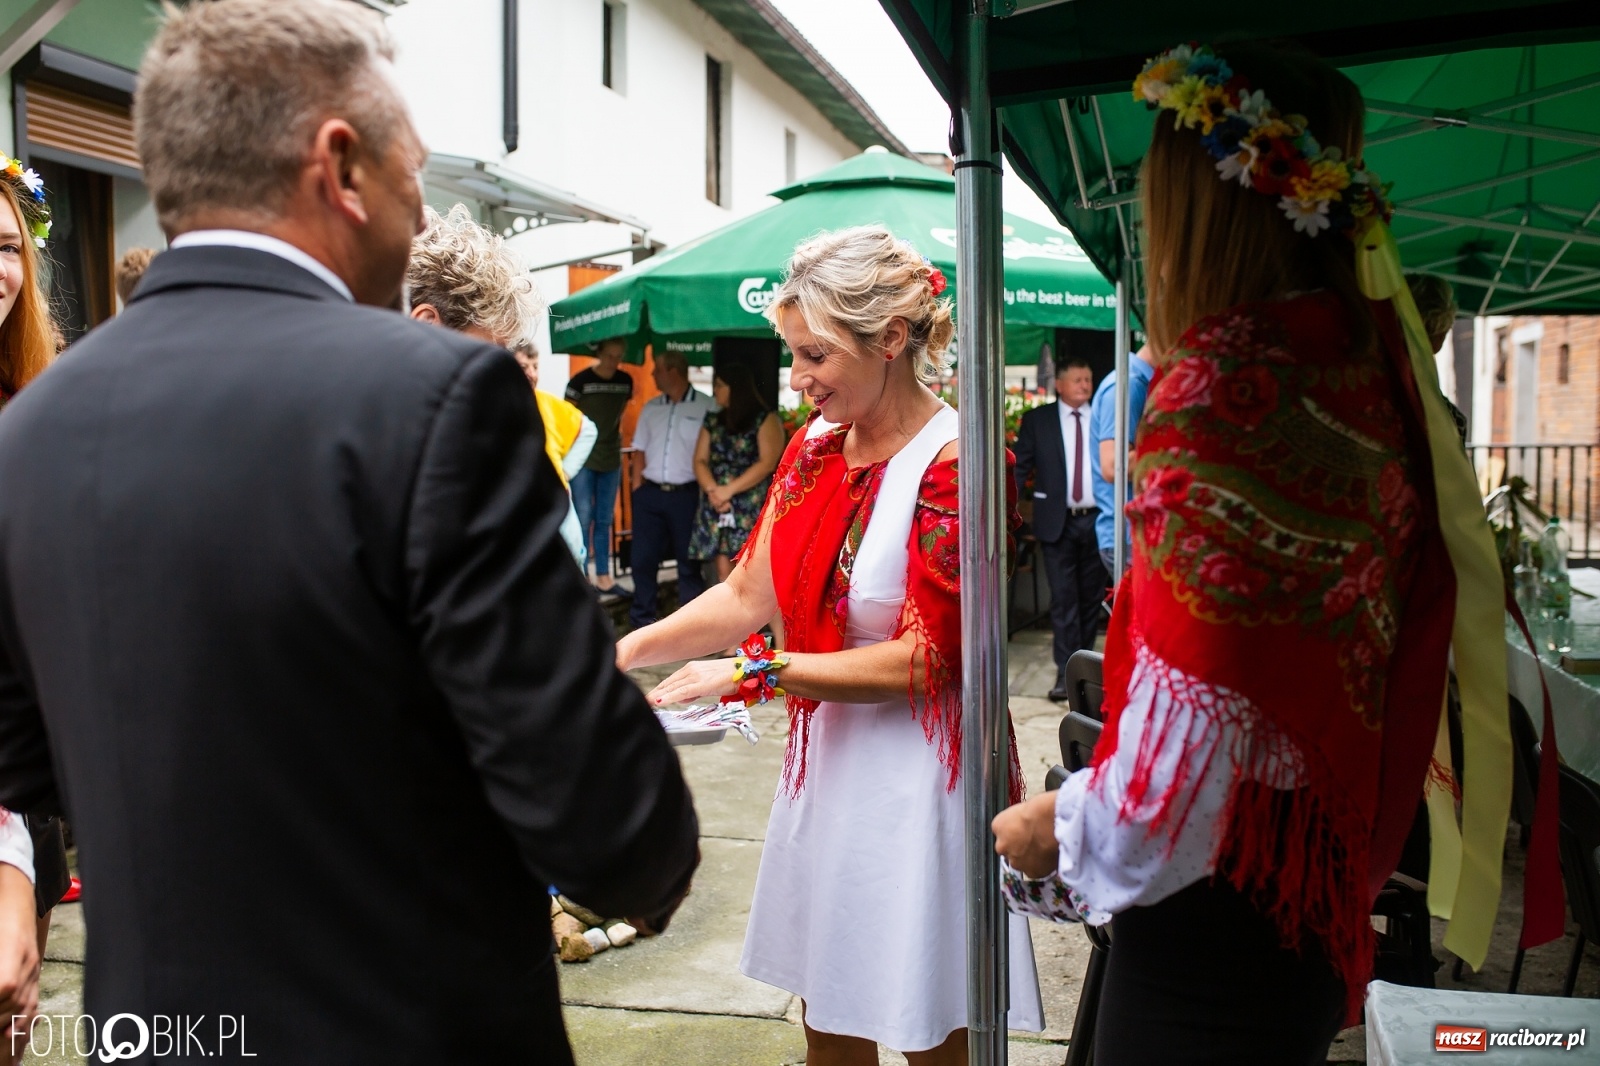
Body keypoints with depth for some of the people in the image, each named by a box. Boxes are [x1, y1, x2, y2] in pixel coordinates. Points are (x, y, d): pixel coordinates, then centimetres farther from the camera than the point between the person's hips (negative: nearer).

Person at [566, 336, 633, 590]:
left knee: (604, 521, 10)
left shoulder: (626, 381, 3)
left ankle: (603, 576, 15)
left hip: (611, 459, 5)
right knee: (583, 519, -4)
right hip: (584, 459, -5)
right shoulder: (580, 381, -10)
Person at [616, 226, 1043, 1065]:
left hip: (919, 772, -6)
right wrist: (628, 650, -8)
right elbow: (749, 593, 5)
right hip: (824, 759, 6)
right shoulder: (814, 447, 6)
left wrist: (752, 673, -17)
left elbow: (926, 660, -18)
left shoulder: (954, 465, -16)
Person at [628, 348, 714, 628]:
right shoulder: (651, 408, 12)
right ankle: (641, 623, 18)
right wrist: (637, 489, 7)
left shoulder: (706, 407, -5)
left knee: (688, 561, 5)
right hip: (650, 493, 5)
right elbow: (641, 454, 15)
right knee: (643, 559, 7)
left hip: (687, 495, -4)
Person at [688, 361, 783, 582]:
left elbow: (767, 463, -10)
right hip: (716, 507, 5)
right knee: (724, 571, 2)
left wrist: (729, 490, -14)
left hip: (752, 508, -5)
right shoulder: (713, 421, 16)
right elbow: (700, 461, 9)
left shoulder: (765, 420, -1)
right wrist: (712, 490, -11)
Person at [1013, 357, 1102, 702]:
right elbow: (1020, 466, 1)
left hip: (1097, 519, 2)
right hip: (1058, 521, -2)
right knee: (1063, 598, -4)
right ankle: (1066, 671, -2)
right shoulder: (1037, 420, 3)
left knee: (1092, 596, 9)